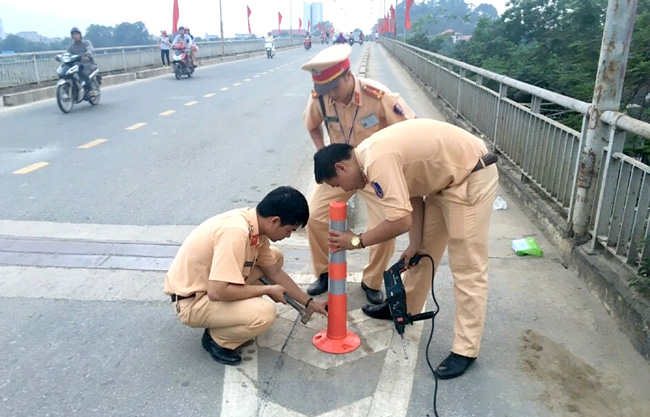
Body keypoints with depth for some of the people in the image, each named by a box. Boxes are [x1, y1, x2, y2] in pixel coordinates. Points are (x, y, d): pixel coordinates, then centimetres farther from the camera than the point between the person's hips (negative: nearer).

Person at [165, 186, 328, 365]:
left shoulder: (255, 223, -4)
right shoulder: (235, 232, -32)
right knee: (265, 313, -28)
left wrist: (310, 303, 11)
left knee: (275, 256, 7)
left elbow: (274, 271, 9)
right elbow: (217, 292, -35)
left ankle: (239, 309, 13)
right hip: (191, 302, -9)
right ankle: (216, 339, -1)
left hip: (210, 283, 9)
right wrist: (268, 290, -20)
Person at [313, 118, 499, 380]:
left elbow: (400, 221, -29)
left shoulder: (378, 161, -27)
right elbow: (412, 195, 8)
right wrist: (414, 244, 4)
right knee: (424, 251, 19)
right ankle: (405, 307, 36)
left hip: (472, 178, -10)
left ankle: (465, 349, 4)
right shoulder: (371, 154, 3)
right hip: (446, 179, 10)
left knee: (467, 268, -5)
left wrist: (356, 241, -15)